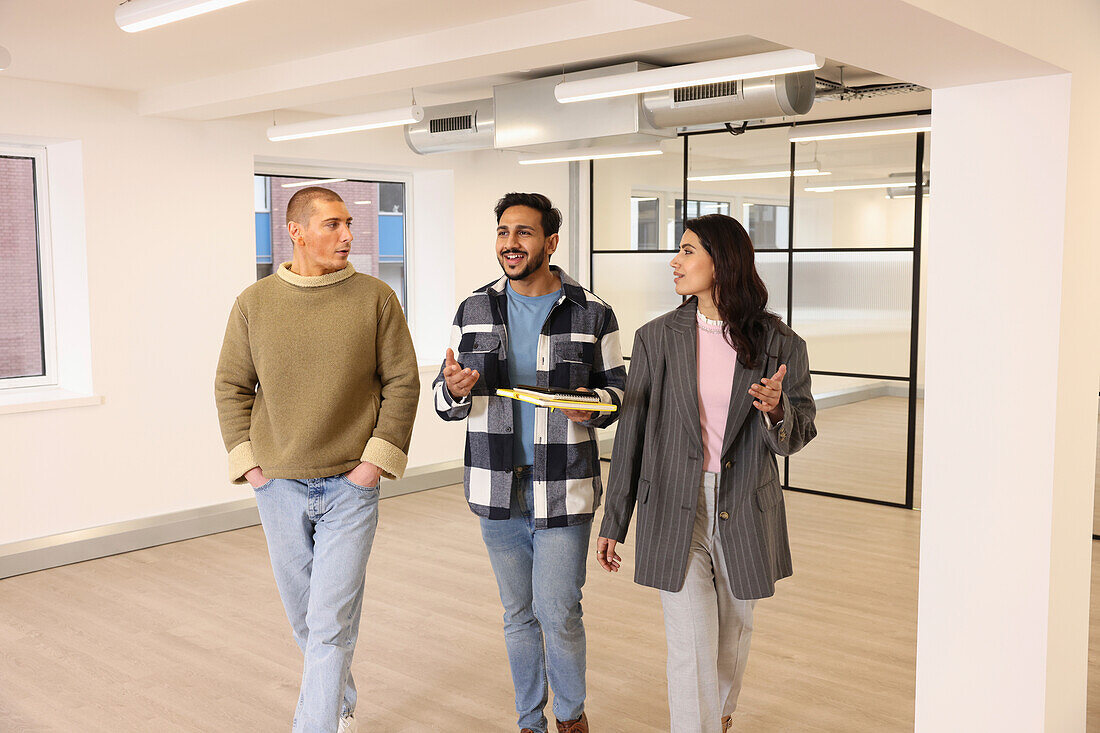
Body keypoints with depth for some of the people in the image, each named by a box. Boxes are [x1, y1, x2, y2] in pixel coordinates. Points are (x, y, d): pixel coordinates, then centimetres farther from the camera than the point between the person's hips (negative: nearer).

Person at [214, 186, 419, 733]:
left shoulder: (375, 298, -3)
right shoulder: (254, 303, 1)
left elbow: (402, 382, -1)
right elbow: (231, 386, 8)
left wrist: (377, 459, -7)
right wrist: (248, 463, 0)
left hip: (350, 486, -2)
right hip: (279, 487, 3)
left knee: (331, 625, -5)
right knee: (303, 617, 17)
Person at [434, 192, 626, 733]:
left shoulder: (591, 314, -2)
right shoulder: (474, 312, 5)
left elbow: (618, 388, 6)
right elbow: (444, 402, 8)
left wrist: (594, 402, -17)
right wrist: (455, 389, -16)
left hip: (565, 490, -3)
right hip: (497, 487, 3)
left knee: (558, 613, -1)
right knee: (518, 613, 15)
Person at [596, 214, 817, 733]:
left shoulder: (780, 345, -3)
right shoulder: (656, 338, -3)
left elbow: (798, 436, 1)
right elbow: (631, 432, 1)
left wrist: (777, 410, -24)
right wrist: (613, 523, 3)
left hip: (746, 514, 2)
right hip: (676, 512, -1)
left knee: (733, 638, 20)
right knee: (691, 649, -5)